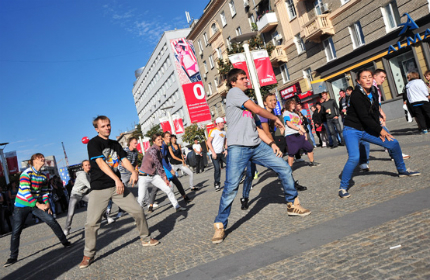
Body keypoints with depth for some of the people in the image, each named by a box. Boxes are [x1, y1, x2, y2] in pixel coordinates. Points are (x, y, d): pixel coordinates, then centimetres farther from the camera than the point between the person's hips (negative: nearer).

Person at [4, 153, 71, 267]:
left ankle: (65, 242, 5)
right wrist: (37, 205, -27)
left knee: (52, 221, -8)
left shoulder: (43, 176, 4)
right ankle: (13, 257, 14)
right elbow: (25, 191, -23)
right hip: (22, 205, -4)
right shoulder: (26, 174, -16)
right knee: (16, 231, -2)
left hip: (37, 204, 4)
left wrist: (46, 204, -4)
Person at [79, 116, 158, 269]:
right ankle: (88, 255, 13)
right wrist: (116, 179, -28)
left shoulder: (115, 144, 15)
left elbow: (124, 159, 5)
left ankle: (146, 239, 23)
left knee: (138, 211, 3)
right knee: (91, 223, -7)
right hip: (99, 189, -5)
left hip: (118, 186, 5)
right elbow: (100, 163, -18)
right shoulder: (94, 143, -5)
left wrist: (133, 171, -16)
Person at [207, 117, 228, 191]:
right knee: (217, 169, -9)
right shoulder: (213, 131, -8)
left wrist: (226, 149, 6)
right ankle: (216, 184, 4)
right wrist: (213, 152, -18)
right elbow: (208, 142, -12)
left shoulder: (224, 131, 13)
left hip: (222, 153, 7)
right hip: (215, 154, -6)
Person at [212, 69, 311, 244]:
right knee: (231, 187, -12)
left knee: (285, 168, 5)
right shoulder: (234, 92, -1)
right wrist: (275, 118, 4)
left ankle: (293, 205, 22)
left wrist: (271, 143, 12)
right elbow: (256, 109, -11)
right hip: (238, 148, -8)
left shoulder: (243, 100, 24)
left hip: (257, 146, 9)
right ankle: (220, 226, 2)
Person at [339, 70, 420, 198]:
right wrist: (380, 130, -14)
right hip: (352, 130, -8)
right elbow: (364, 117, -21)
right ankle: (343, 187, -11)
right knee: (354, 158, -25)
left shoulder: (373, 92, 5)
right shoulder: (356, 95, -19)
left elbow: (375, 113, 7)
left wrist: (379, 130, -4)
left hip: (367, 129, 8)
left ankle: (402, 170, 32)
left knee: (394, 143, 7)